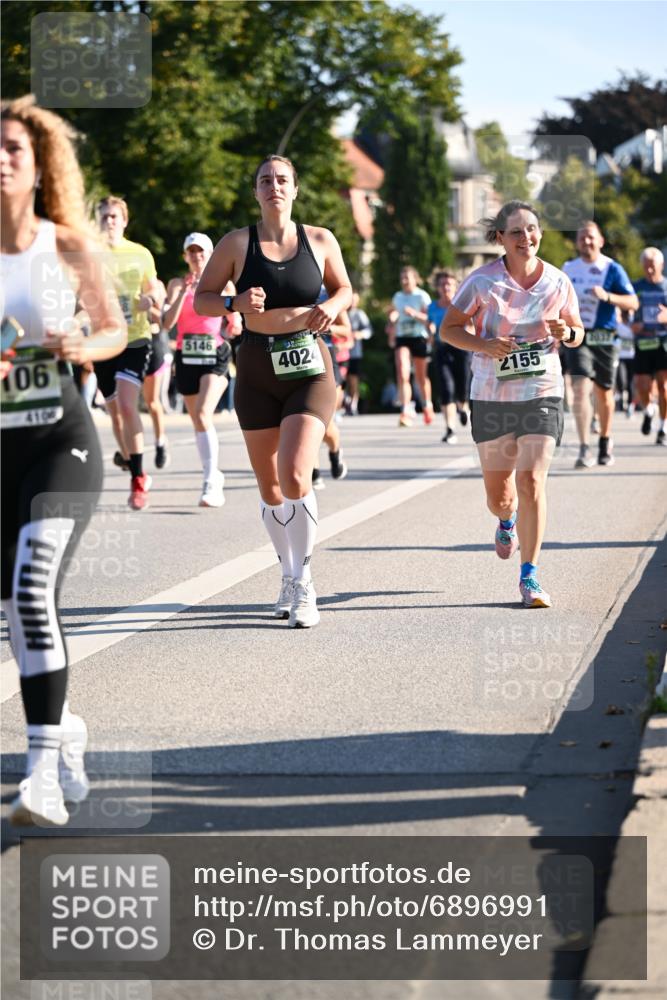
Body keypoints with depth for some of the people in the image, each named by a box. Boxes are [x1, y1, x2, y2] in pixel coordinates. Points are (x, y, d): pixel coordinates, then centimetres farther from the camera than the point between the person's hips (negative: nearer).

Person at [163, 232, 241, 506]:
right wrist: (183, 292, -16)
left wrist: (234, 326, -9)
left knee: (204, 413, -22)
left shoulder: (224, 285, 5)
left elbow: (236, 326, 13)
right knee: (197, 421, 11)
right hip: (186, 357, 3)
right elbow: (167, 322, -7)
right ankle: (214, 475, 30)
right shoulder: (177, 284, 6)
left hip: (215, 355, -3)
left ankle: (211, 484, -26)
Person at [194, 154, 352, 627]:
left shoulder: (320, 240, 2)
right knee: (270, 487, 7)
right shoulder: (236, 243, 0)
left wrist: (333, 307, -6)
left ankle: (304, 584, -8)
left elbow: (344, 288, 16)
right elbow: (201, 300, 4)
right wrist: (235, 303, -16)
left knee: (296, 477, -18)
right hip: (257, 371, 2)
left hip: (310, 369, -2)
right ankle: (290, 575, 26)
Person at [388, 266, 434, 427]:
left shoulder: (422, 296, -3)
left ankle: (427, 406, 35)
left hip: (419, 337, -3)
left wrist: (415, 314, -24)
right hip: (401, 338, 3)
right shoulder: (397, 297, 11)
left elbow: (429, 318, -9)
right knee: (402, 375, -15)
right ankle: (405, 412, -20)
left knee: (421, 376, 11)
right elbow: (393, 317, 23)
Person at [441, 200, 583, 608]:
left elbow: (578, 331, 12)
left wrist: (566, 333, -12)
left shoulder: (558, 282, 0)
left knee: (532, 481, -16)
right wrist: (484, 345, -18)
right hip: (491, 396, 0)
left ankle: (529, 576, -7)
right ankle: (507, 522, 50)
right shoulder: (483, 281, -6)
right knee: (498, 494, 10)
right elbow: (448, 328, -1)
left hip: (542, 394, 0)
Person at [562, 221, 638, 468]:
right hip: (578, 336, 1)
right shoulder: (569, 269, 7)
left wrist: (607, 296, -25)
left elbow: (633, 302, -9)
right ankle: (584, 449, -20)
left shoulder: (612, 269, -3)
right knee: (580, 389, -16)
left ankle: (605, 443, 33)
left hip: (604, 337, -1)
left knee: (604, 392, 12)